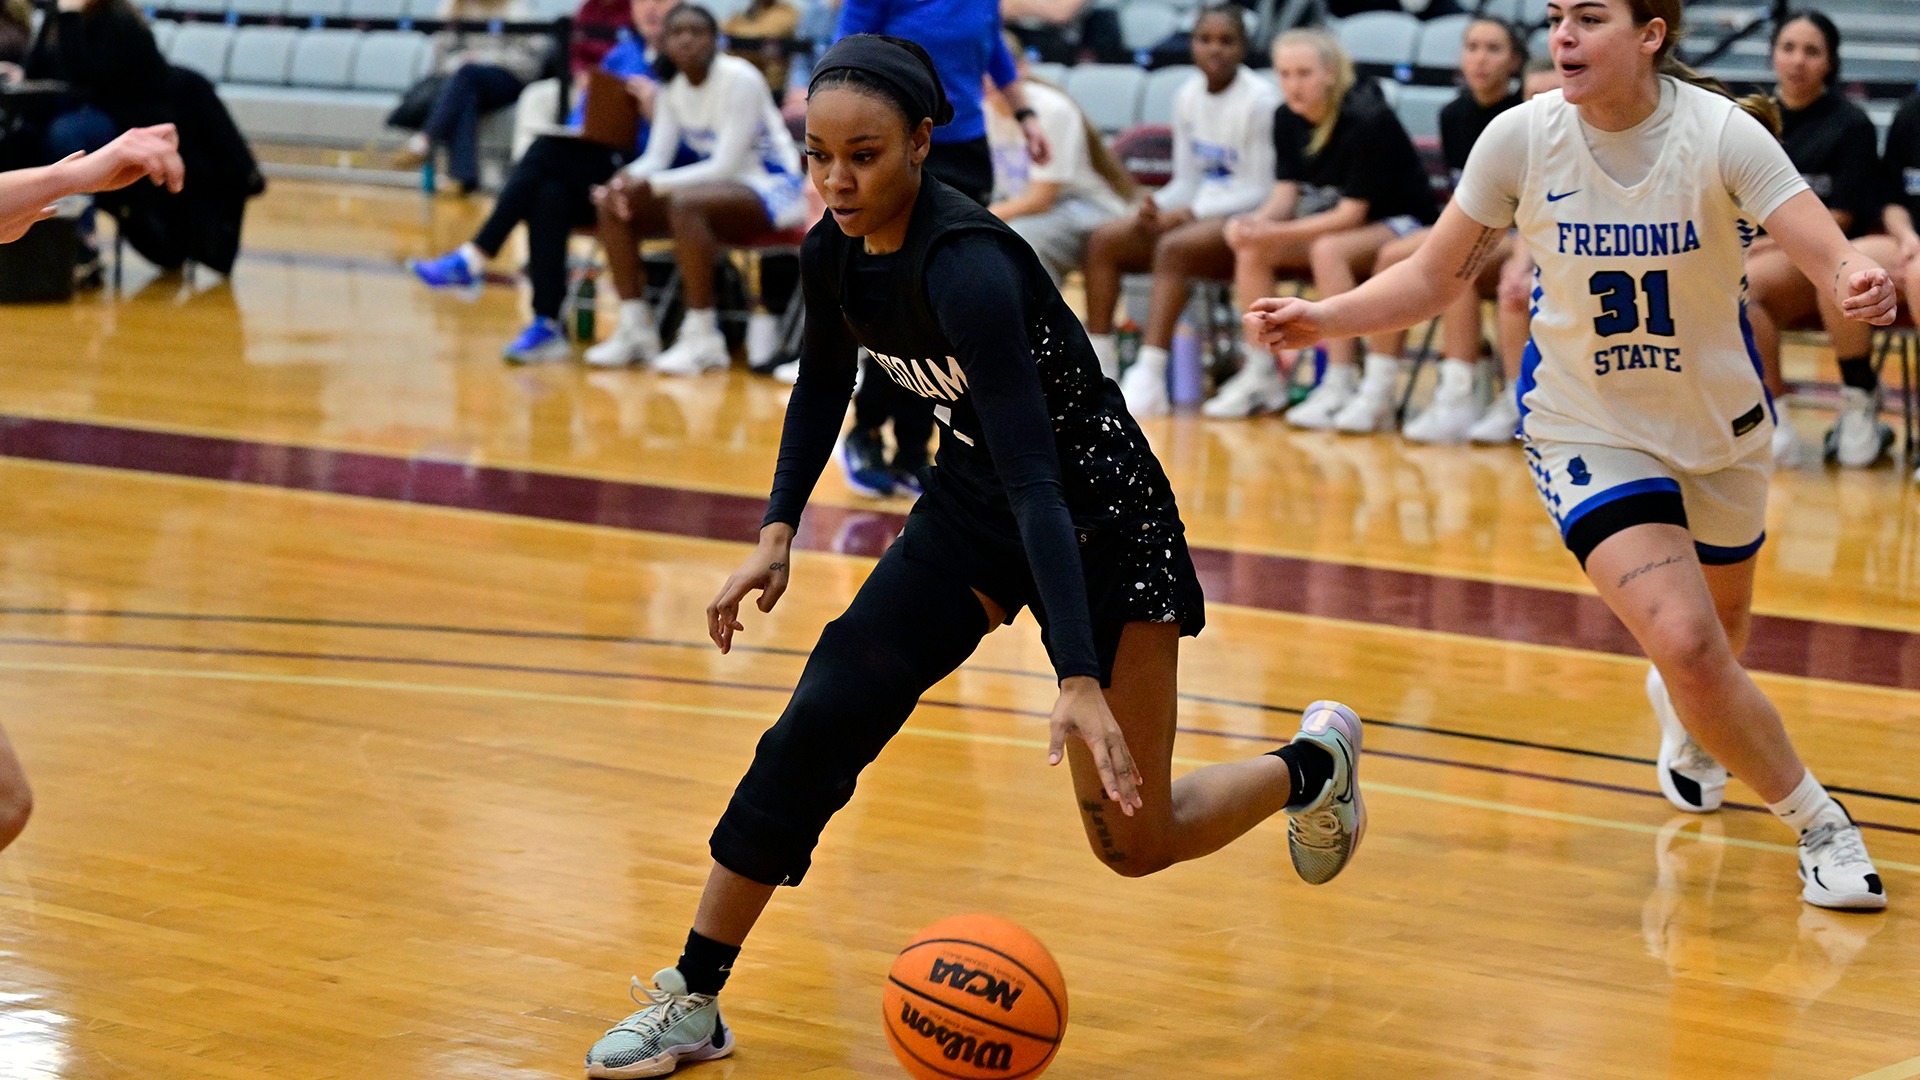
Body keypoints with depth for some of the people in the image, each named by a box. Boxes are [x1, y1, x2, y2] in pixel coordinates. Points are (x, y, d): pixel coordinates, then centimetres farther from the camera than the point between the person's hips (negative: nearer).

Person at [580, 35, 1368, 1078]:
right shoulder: (833, 252, -10)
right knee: (820, 721, -9)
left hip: (1098, 521, -6)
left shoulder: (965, 264, -33)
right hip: (971, 503, 6)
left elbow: (1035, 477, -40)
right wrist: (776, 534, 4)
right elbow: (823, 384, 14)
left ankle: (1312, 760, 32)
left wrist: (1080, 682, -46)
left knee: (1134, 843, 2)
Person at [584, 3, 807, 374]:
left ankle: (703, 338, -31)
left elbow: (726, 166, -23)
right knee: (614, 206, -10)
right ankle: (635, 326, -8)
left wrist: (652, 184, -30)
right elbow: (656, 157, 2)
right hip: (723, 186, 8)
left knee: (684, 202, -36)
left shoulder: (739, 80, -18)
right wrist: (625, 180, -21)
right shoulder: (673, 88, 4)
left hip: (774, 190, -8)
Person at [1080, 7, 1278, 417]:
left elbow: (1261, 190, -14)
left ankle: (1149, 379, -40)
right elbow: (1188, 180, 13)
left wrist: (1192, 212, -21)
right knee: (1103, 241, -10)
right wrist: (1158, 204, -9)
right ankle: (1097, 365, -13)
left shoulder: (1261, 101, -13)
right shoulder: (1188, 96, 8)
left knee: (1173, 248, -34)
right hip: (1198, 214, 8)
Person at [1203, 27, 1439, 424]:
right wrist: (1259, 221, -25)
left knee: (1328, 250, -35)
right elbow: (1287, 191, -2)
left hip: (1402, 224, -7)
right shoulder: (1288, 120, -4)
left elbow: (1351, 213, -25)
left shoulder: (1367, 121, -25)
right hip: (1338, 221, 7)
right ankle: (1260, 376, -6)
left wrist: (1277, 232, -30)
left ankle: (1339, 387, -31)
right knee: (1250, 249, -13)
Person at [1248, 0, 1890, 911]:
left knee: (1722, 626, 25)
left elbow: (1833, 259, -31)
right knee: (1686, 644, -20)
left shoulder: (1720, 134, -22)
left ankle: (1683, 714, 63)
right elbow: (1435, 276, -6)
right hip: (1588, 433, -1)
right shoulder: (1521, 138, -17)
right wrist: (1325, 318, -21)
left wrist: (1862, 285, -54)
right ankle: (1819, 825, 2)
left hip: (1722, 426, 2)